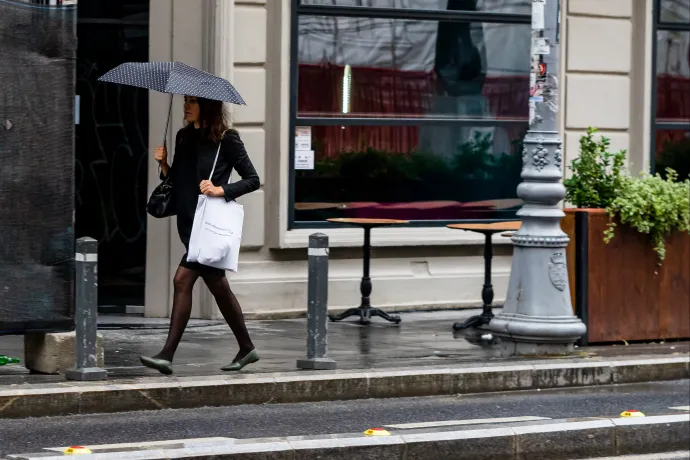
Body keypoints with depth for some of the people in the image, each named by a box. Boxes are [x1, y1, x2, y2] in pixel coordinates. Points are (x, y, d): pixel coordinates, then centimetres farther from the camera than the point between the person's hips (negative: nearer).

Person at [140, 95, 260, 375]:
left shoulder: (226, 140, -7)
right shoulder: (184, 137, 12)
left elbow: (252, 180, -5)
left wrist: (221, 190, -16)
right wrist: (164, 165, -2)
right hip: (189, 221, 8)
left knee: (183, 279, -16)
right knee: (217, 286, 13)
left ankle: (167, 356, -17)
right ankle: (246, 349, 26)